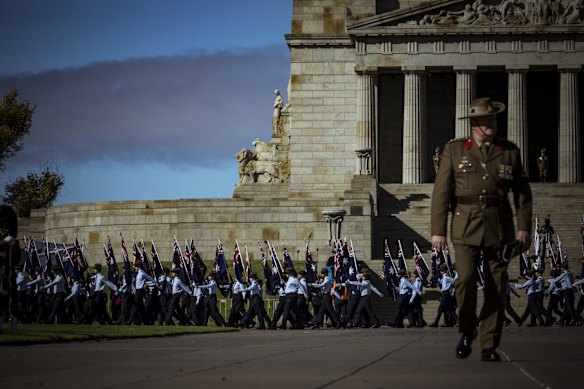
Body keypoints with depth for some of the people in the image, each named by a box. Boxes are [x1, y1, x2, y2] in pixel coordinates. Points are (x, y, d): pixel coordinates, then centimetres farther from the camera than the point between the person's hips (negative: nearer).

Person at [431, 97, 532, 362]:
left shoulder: (510, 152, 10)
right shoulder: (455, 150, 6)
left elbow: (522, 191, 13)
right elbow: (441, 192, 3)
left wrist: (524, 227, 3)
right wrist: (438, 230, -3)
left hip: (499, 227, 2)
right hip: (466, 226, -2)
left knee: (496, 289, 0)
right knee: (466, 279, -17)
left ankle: (489, 346, 8)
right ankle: (466, 331, 7)